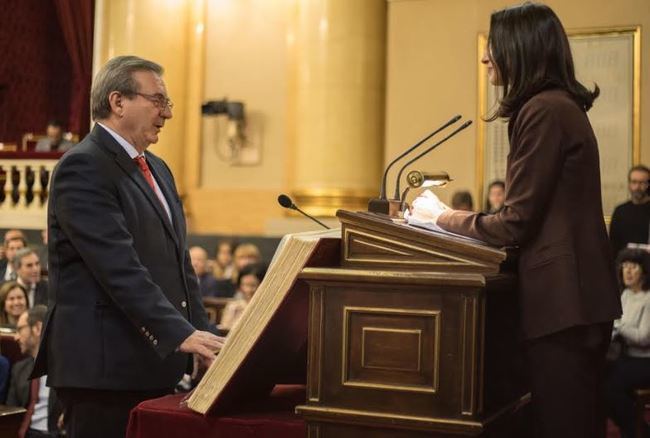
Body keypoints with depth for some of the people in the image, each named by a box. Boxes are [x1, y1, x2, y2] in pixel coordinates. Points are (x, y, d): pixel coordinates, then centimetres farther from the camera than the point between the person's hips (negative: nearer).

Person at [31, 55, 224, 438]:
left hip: (156, 362, 8)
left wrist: (205, 338, 6)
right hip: (104, 365, -8)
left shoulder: (157, 169, 17)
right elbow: (119, 267, -21)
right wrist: (181, 334, -25)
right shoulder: (83, 167, -11)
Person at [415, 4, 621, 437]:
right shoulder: (562, 105, 15)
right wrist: (459, 216, 12)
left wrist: (448, 218, -1)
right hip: (576, 292, 10)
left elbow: (515, 224, -16)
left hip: (562, 296, -10)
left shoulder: (543, 110, -15)